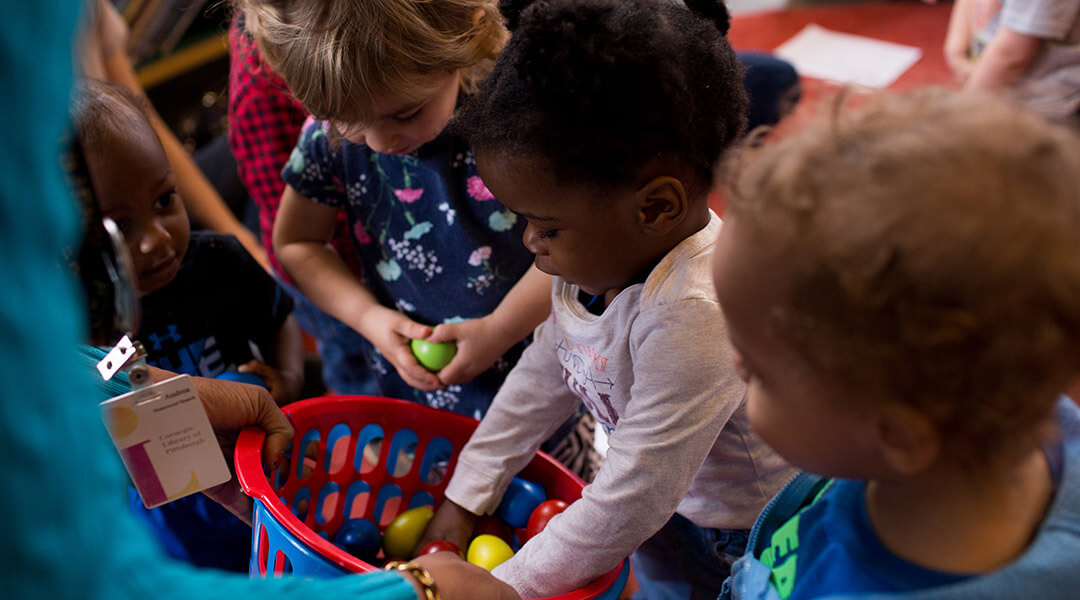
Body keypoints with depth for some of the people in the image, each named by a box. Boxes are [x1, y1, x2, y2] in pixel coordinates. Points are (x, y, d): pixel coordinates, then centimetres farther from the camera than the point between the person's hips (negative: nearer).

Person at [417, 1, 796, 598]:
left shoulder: (692, 316, -40)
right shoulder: (600, 255, -15)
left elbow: (627, 505, -34)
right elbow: (542, 374, -1)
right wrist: (463, 500, 4)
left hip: (744, 542, -6)